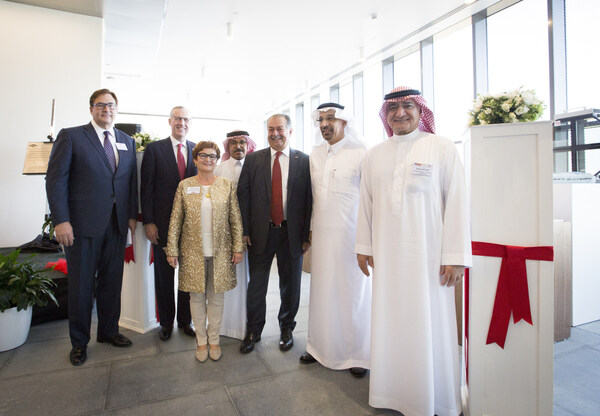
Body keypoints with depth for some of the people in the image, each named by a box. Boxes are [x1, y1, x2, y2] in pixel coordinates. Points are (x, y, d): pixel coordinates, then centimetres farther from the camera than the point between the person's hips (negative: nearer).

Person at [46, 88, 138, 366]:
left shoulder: (127, 141, 12)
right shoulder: (70, 136, -1)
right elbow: (55, 179, -6)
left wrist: (132, 215, 5)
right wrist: (61, 221, -13)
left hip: (117, 224, 4)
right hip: (83, 224, -3)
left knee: (112, 282, 13)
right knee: (81, 285, 8)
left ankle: (108, 331, 31)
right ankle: (79, 342, 25)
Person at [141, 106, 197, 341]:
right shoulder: (154, 149, 1)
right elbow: (146, 188, -2)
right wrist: (148, 222, -7)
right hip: (163, 223, -1)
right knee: (164, 275, 10)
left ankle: (185, 320, 28)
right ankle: (166, 322, 28)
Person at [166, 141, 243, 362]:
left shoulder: (227, 186, 2)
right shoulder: (184, 185, 3)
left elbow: (236, 220, 1)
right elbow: (175, 220, 2)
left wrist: (237, 248, -3)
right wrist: (172, 250, -1)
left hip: (220, 252, 0)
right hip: (193, 251, 0)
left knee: (216, 297, 10)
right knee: (197, 297, 11)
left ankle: (214, 340, 28)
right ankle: (201, 341, 28)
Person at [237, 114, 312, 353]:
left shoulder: (304, 161, 0)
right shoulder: (253, 159, 3)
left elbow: (309, 199, -3)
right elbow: (242, 195, 1)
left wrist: (307, 235, -6)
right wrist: (244, 231, -5)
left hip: (291, 232, 0)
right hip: (261, 232, 1)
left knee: (290, 285, 13)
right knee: (256, 285, 11)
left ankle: (286, 328, 35)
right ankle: (253, 331, 31)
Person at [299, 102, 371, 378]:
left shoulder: (361, 154, -8)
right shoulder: (315, 156, 10)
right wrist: (311, 229, 14)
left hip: (351, 236, -5)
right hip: (322, 235, 5)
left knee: (353, 294, 6)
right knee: (322, 292, 12)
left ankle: (358, 355, 25)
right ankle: (321, 347, 30)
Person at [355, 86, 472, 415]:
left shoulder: (442, 148, -1)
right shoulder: (374, 155, 10)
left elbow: (456, 203, -5)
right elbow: (366, 203, 11)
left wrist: (455, 256, -8)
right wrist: (363, 246, 10)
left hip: (428, 255, -3)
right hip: (386, 254, 3)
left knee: (429, 324, 5)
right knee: (390, 323, 9)